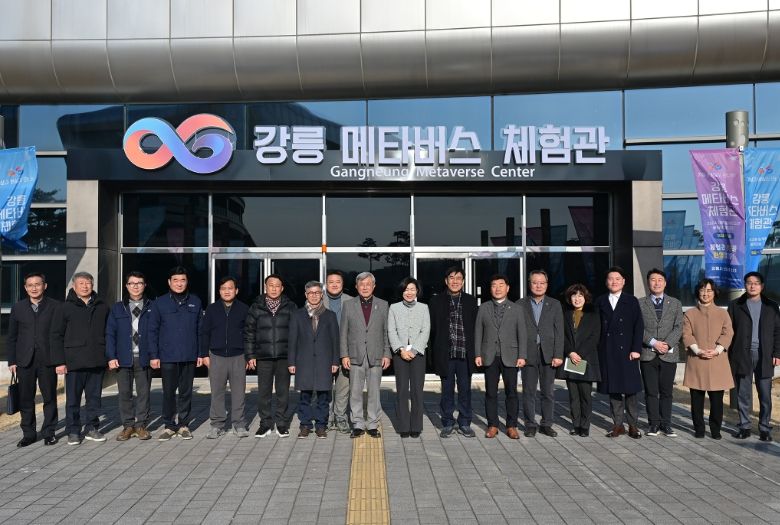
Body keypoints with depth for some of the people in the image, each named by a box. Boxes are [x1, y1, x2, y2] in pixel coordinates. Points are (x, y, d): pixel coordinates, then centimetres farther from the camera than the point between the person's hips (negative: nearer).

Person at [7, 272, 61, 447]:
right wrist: (12, 361, 5)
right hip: (25, 361, 2)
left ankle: (49, 432, 15)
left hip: (48, 360, -2)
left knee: (50, 398, 4)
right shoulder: (18, 308, 9)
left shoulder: (56, 306, 1)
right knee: (25, 399, 6)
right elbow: (12, 337, 11)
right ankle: (28, 433, 17)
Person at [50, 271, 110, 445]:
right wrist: (59, 361, -5)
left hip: (97, 362, 2)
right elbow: (56, 336, 0)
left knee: (94, 397, 9)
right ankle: (73, 431, 15)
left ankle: (92, 428, 20)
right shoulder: (65, 308, 2)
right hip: (74, 362, -2)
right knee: (73, 399, 4)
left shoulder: (102, 307, 9)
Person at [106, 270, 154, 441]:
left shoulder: (152, 307, 5)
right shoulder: (118, 308, 9)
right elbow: (110, 333, 6)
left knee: (144, 393, 3)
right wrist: (111, 356, -3)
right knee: (124, 393, 5)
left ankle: (141, 425, 14)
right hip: (123, 358, 1)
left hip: (144, 358, -1)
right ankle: (128, 425, 16)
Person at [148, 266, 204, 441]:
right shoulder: (160, 303, 2)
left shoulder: (195, 302, 6)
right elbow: (153, 330, 2)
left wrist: (201, 353, 4)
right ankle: (169, 426, 17)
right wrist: (153, 355, -4)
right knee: (168, 392, 5)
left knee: (186, 392, 8)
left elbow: (200, 329, 8)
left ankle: (183, 425, 19)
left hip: (190, 356, 1)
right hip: (167, 356, -1)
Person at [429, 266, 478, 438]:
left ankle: (464, 424, 19)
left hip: (465, 354, 1)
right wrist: (434, 353, -2)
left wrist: (475, 352, 0)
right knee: (447, 390, 7)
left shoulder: (471, 301, 7)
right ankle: (447, 424, 18)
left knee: (465, 390, 7)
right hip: (445, 354, -1)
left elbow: (476, 327, 7)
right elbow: (432, 329, 3)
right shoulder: (436, 301, 3)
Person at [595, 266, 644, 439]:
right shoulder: (600, 302, 8)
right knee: (613, 388, 5)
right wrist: (598, 350, 0)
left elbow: (638, 327, 0)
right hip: (607, 352, 2)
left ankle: (633, 425, 12)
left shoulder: (632, 301, 5)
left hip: (627, 351, -1)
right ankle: (618, 424, 14)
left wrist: (636, 349, -9)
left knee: (630, 389, 1)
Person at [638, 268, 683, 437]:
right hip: (647, 354, -1)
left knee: (666, 391, 5)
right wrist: (653, 343, -13)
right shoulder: (640, 304, 7)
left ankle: (666, 424, 13)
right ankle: (654, 423, 11)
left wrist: (667, 344, -11)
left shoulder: (675, 304, 11)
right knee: (651, 391, 3)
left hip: (669, 354, 1)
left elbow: (678, 327, 3)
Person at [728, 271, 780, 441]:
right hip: (742, 355, 0)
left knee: (765, 395, 2)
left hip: (764, 356, 1)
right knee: (743, 394, 4)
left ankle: (764, 428, 12)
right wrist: (729, 354, -2)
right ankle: (744, 427, 13)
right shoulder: (735, 305, 7)